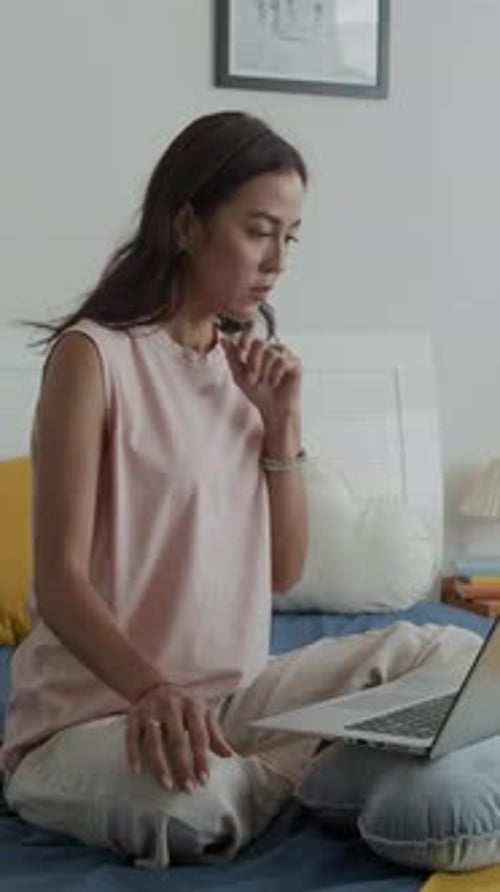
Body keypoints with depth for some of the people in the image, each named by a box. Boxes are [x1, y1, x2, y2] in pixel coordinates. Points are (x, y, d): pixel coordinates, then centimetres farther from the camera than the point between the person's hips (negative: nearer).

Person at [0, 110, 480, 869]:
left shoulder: (247, 364, 9)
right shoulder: (95, 354, -12)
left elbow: (283, 573, 7)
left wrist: (282, 420, -4)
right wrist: (151, 688, -36)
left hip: (233, 693, 6)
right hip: (92, 713, -6)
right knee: (187, 801, -37)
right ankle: (315, 767, -7)